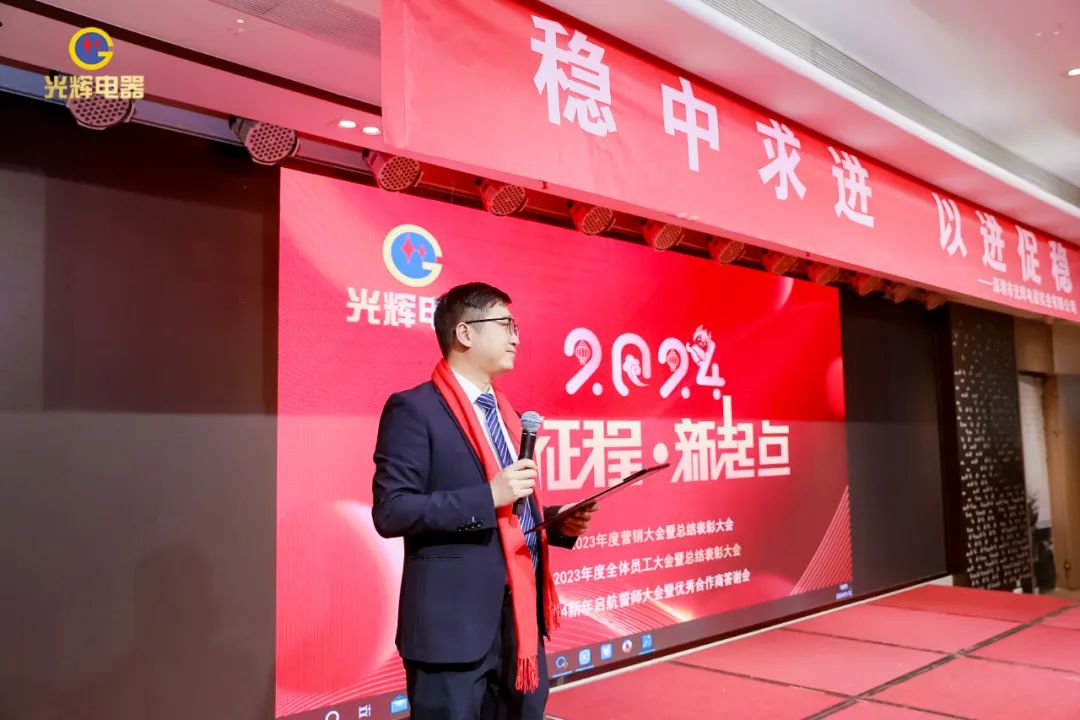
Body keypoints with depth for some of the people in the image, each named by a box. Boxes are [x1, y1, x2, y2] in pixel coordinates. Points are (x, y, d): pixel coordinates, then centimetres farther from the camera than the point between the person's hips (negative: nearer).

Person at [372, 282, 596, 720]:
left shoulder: (504, 411, 16)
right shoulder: (414, 408, -10)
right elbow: (390, 511, -18)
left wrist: (558, 522, 5)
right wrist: (488, 497, -23)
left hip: (521, 615, 8)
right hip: (455, 621, -8)